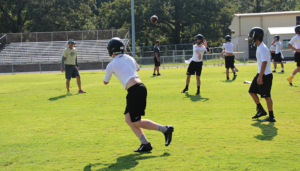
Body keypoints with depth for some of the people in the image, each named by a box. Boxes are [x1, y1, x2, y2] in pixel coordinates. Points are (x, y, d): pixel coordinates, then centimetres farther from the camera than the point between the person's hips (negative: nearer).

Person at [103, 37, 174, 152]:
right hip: (140, 87, 8)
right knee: (129, 119, 13)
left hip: (135, 91, -8)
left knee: (136, 122, -1)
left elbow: (105, 82, 17)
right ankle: (145, 144, 7)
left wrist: (108, 73, 36)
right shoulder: (129, 58, 16)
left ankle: (165, 129, -4)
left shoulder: (111, 65, -1)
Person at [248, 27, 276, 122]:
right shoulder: (259, 47, 12)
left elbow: (264, 62, -26)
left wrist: (260, 77, -28)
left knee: (266, 96, -5)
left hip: (265, 75, -10)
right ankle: (261, 110, 25)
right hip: (261, 74, 10)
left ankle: (271, 117, 2)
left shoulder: (263, 48, -19)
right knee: (252, 91, 16)